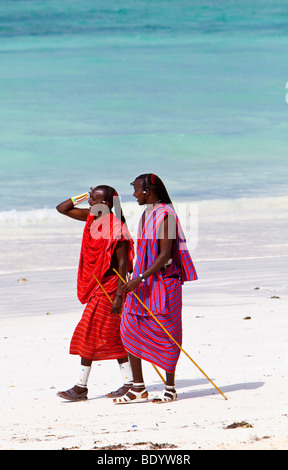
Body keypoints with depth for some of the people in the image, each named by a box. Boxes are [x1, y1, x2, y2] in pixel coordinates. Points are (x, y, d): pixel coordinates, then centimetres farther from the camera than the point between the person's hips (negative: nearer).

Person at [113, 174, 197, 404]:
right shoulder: (146, 215, 13)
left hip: (163, 281, -9)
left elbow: (165, 255, -20)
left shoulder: (165, 215, -15)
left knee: (165, 336, -2)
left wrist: (140, 278, -24)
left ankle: (170, 389, 8)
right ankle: (138, 389, 6)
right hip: (144, 283, 9)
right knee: (130, 331, 2)